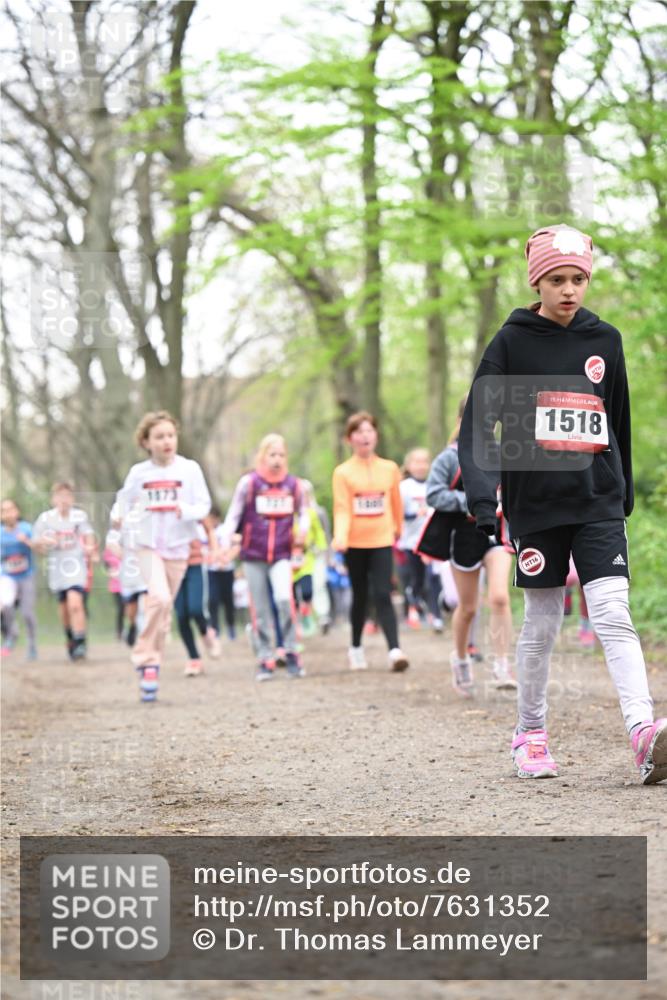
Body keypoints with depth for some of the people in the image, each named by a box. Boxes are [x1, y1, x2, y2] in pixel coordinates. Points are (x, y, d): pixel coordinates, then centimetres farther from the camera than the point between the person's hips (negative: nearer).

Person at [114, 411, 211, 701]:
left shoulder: (189, 469, -3)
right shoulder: (139, 472, 1)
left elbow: (204, 505, -5)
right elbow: (124, 501, 16)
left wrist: (186, 510, -24)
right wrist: (124, 515, -3)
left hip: (178, 546, 1)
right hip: (148, 544, -1)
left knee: (163, 609, 8)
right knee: (159, 597, -23)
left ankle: (151, 664, 20)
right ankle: (147, 660, -12)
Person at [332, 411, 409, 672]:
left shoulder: (389, 469, 3)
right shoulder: (343, 472, -3)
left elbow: (396, 503, 15)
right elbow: (341, 509, -9)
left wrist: (398, 528, 25)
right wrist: (340, 536, -24)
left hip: (382, 542, 0)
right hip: (355, 543, 0)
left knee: (383, 596, -12)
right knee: (360, 596, 11)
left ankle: (394, 650, -20)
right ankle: (356, 648, 28)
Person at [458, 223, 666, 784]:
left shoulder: (606, 340, 8)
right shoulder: (513, 342, 0)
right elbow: (477, 422, -3)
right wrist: (481, 495, -15)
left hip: (598, 502, 1)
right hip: (535, 503, -1)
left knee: (613, 615, -13)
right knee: (542, 623, 7)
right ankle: (530, 734, 22)